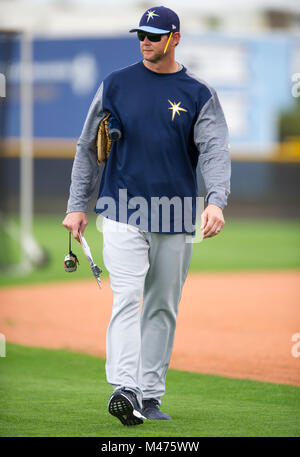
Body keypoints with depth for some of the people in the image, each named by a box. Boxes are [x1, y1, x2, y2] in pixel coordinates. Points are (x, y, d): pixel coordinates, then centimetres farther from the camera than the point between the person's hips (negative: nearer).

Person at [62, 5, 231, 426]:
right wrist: (77, 206, 6)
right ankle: (124, 389, -26)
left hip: (175, 218, 2)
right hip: (124, 213, -2)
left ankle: (149, 395, 16)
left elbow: (215, 151, -8)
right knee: (127, 299, -16)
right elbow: (88, 147, 10)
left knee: (163, 308, 7)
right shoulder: (115, 85, 5)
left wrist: (216, 200, -25)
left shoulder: (199, 95, 3)